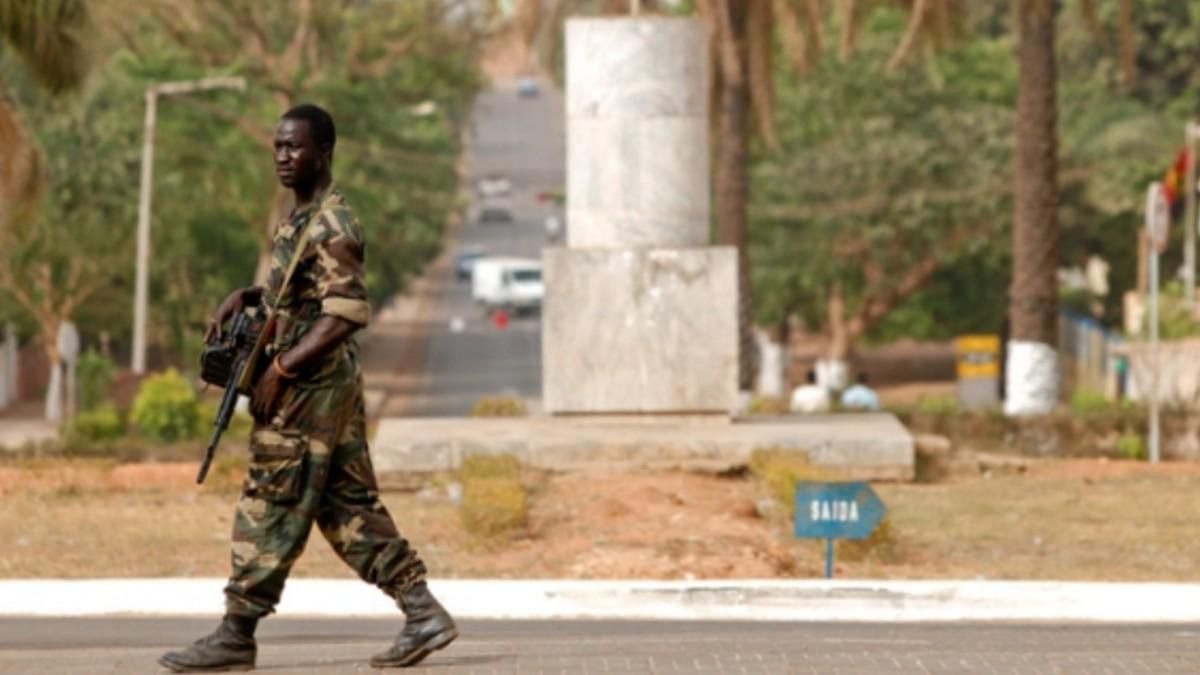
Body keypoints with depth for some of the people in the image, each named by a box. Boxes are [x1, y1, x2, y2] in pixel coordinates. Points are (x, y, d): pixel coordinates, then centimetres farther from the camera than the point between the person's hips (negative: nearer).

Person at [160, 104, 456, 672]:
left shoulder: (331, 225, -15)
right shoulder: (300, 219, 15)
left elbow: (347, 312, -22)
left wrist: (281, 370, -21)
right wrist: (244, 298, 9)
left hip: (311, 385, -10)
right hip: (333, 387, 10)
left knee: (270, 508, -5)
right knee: (349, 507, 9)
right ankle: (423, 614, 7)